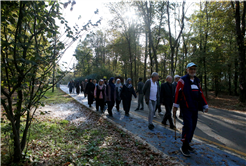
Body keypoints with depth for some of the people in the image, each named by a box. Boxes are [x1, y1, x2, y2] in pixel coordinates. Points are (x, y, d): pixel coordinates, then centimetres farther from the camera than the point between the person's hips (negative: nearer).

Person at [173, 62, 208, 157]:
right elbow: (177, 93, -11)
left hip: (195, 108, 7)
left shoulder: (197, 81, 16)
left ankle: (187, 144, 25)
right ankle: (184, 147, 2)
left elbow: (200, 94, 20)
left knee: (193, 127, 10)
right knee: (188, 126, -11)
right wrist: (175, 105, -15)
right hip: (186, 108, -7)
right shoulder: (182, 80, -6)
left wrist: (205, 105, 19)